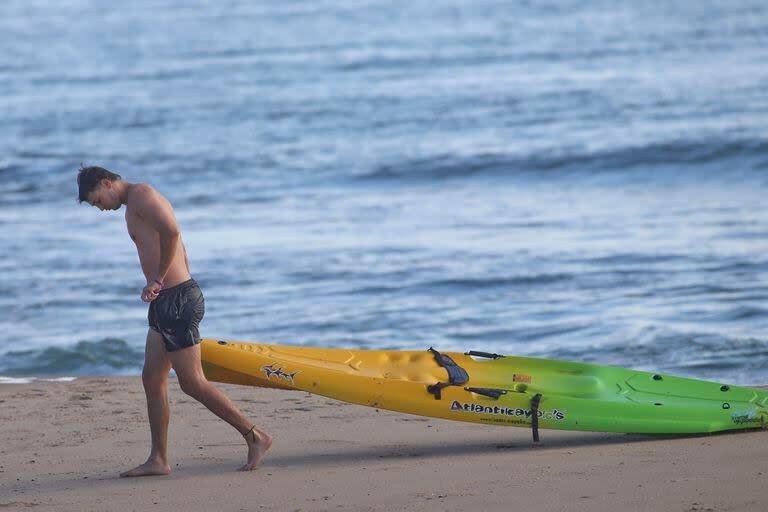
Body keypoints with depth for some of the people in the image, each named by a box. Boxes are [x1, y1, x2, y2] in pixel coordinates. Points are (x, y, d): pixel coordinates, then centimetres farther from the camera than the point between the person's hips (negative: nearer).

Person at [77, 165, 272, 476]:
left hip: (177, 299, -11)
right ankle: (158, 460, 11)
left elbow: (171, 231, -26)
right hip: (166, 301, 11)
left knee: (192, 383, -7)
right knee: (152, 378, 9)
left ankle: (255, 438, -2)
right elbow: (180, 253, 23)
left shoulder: (140, 195, -9)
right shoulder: (136, 205, 22)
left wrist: (157, 279, -18)